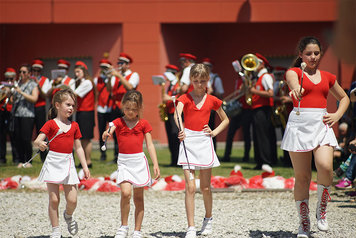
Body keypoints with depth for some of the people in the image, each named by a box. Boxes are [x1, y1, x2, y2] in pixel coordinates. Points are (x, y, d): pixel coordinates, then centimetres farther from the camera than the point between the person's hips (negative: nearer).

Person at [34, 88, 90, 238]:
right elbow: (37, 141, -10)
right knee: (54, 199, -4)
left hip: (68, 163, 3)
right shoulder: (50, 124, -2)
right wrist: (40, 144, -34)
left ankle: (68, 216, 32)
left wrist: (85, 166, 14)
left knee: (72, 200, -2)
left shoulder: (74, 126, 12)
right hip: (53, 163, -3)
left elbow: (78, 148, 17)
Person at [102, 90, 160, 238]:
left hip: (139, 161, 1)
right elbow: (110, 130, -18)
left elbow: (150, 145, 5)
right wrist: (106, 134, -42)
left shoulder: (143, 124, 4)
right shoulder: (118, 122, 2)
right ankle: (124, 226, -1)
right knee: (125, 192, -19)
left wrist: (155, 164, -2)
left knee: (138, 197, 7)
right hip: (124, 161, -1)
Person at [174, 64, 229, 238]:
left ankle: (208, 219, 34)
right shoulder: (185, 98, 1)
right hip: (188, 140, -2)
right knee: (190, 187, -8)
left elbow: (225, 120, 21)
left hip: (204, 142, 2)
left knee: (205, 187, 10)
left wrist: (214, 132, 3)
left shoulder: (212, 100, 7)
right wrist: (181, 130, -40)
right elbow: (177, 114, -20)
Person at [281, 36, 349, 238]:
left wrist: (337, 115, 9)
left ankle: (322, 210, 2)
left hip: (322, 124, 2)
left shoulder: (328, 77, 16)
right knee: (302, 176, -1)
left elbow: (344, 97, 29)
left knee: (326, 167, -21)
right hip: (300, 124, -2)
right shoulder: (295, 72, 4)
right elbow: (292, 80, -22)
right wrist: (296, 88, -47)